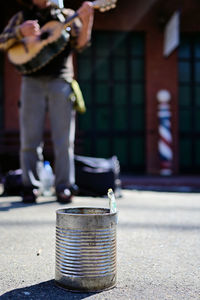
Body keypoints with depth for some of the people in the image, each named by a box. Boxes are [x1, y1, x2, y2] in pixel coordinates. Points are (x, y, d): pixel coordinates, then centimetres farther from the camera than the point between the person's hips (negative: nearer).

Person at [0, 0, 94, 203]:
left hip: (61, 81, 0)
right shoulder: (22, 17, 17)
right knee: (30, 139, -1)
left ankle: (64, 188, 3)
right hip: (32, 82, 0)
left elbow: (80, 44, 5)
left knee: (64, 140, -3)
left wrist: (86, 20, -11)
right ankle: (29, 188, 7)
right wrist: (21, 31, -14)